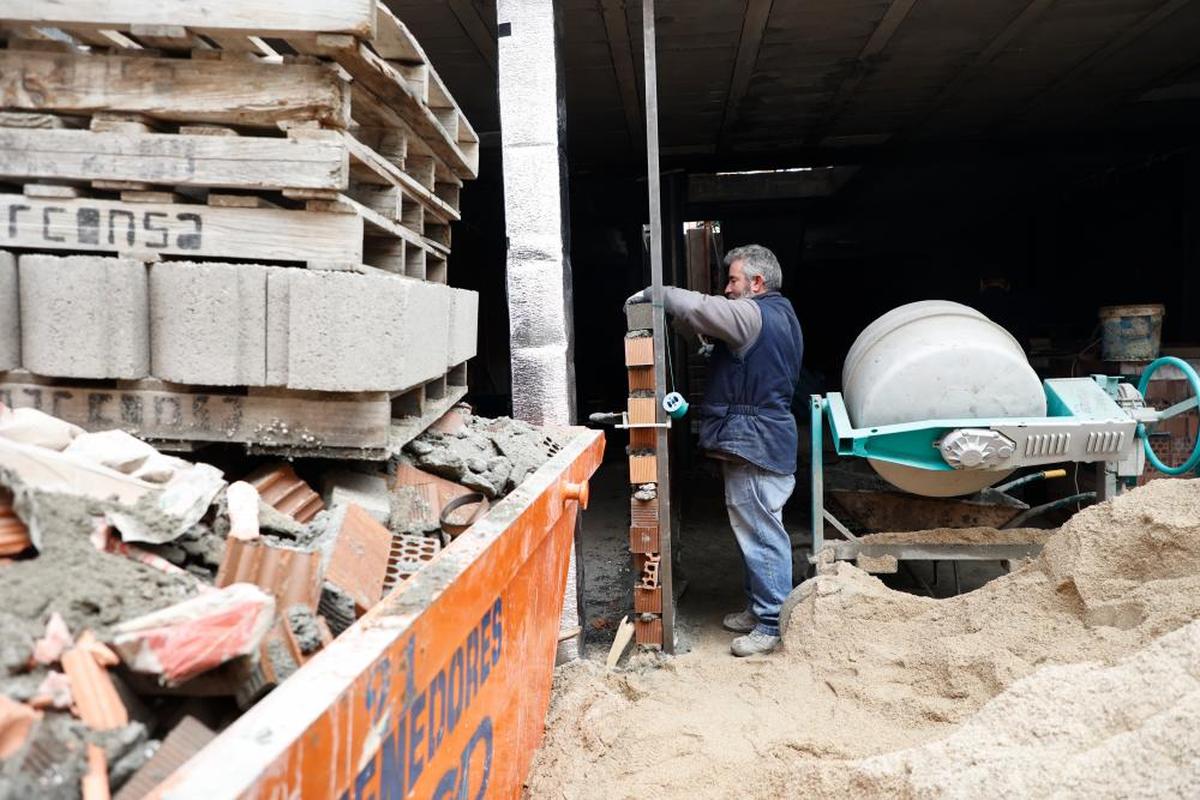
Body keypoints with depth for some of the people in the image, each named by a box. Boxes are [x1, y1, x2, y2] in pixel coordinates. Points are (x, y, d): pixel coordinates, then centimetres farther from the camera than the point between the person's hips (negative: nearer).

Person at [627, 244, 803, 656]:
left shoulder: (755, 315, -14)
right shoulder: (778, 315, 19)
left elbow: (699, 309, -24)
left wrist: (655, 293, -9)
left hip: (753, 446, -11)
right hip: (757, 441, 11)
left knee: (762, 534, -4)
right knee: (758, 531, 17)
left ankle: (774, 623, 3)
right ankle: (760, 608, 29)